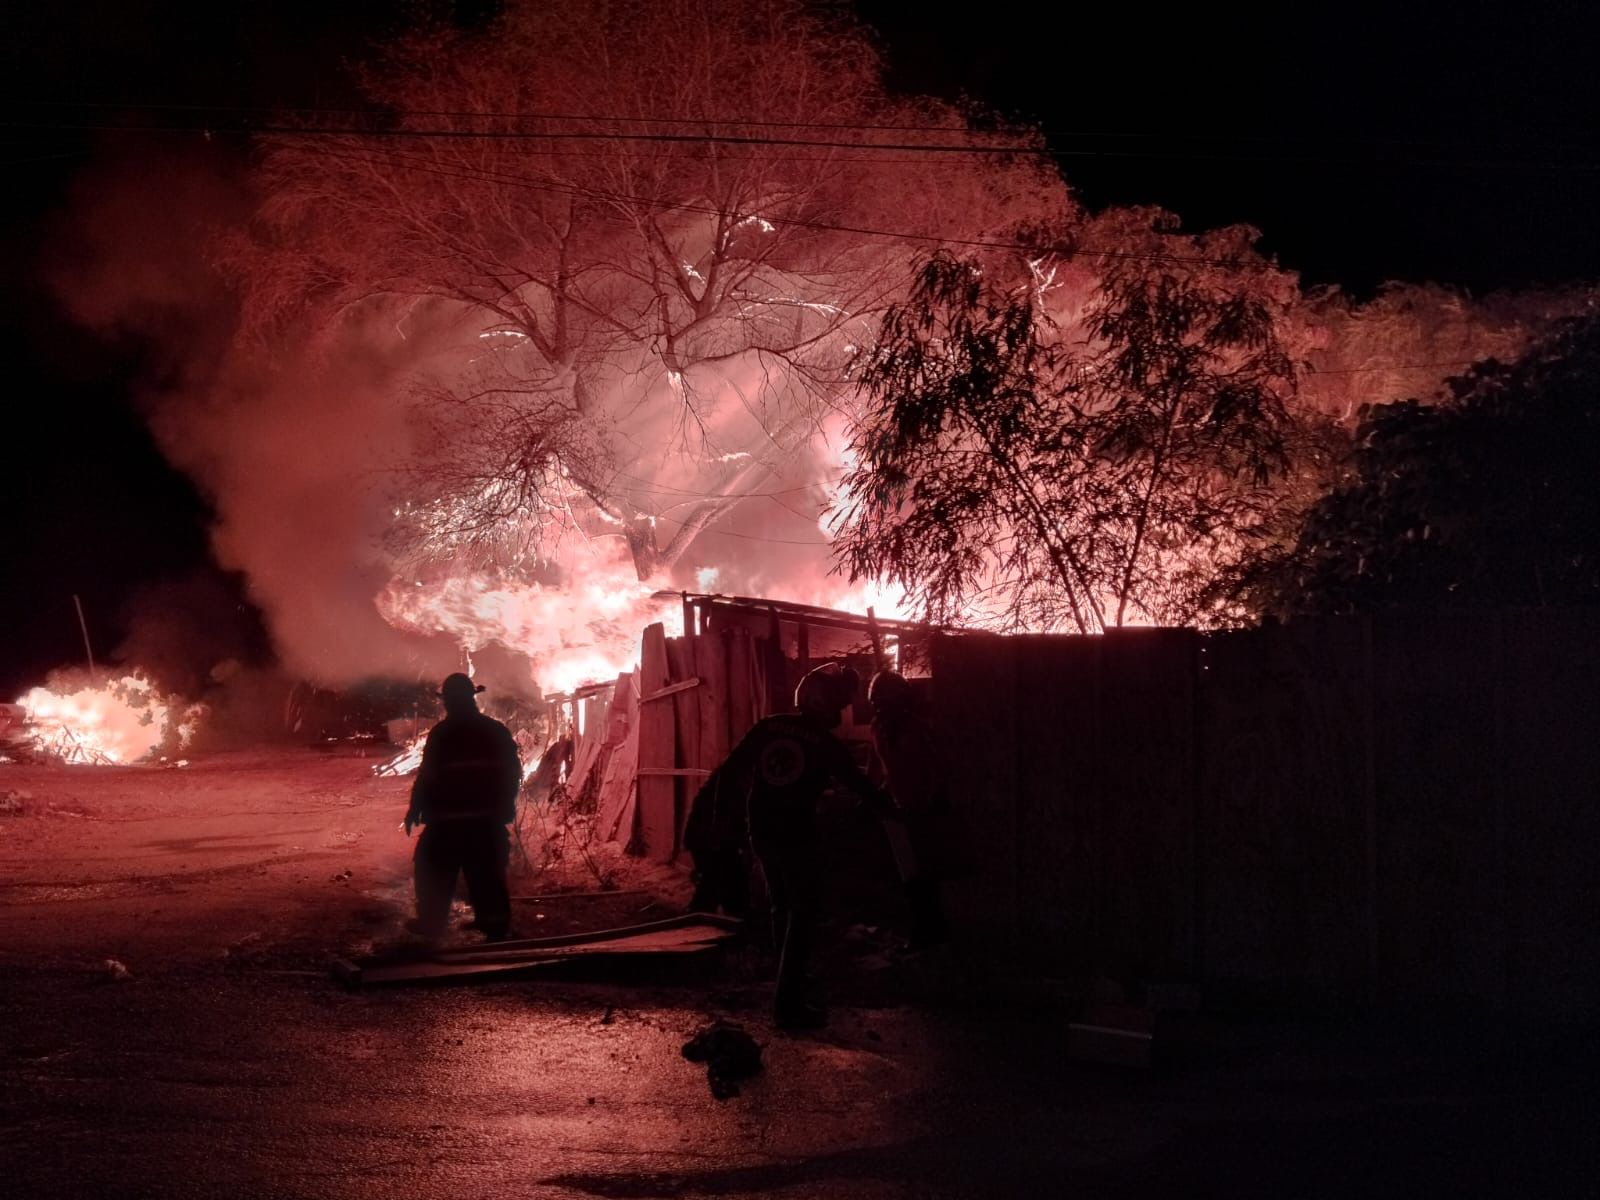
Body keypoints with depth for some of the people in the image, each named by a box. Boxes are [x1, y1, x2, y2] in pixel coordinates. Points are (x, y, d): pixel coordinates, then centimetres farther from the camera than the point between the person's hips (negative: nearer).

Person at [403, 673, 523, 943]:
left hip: (448, 819, -4)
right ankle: (495, 924, 8)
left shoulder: (442, 734, -10)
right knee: (487, 873, 10)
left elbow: (427, 776, -10)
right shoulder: (497, 731, 5)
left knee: (434, 871, 10)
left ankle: (431, 924, 13)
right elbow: (513, 773, 9)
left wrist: (415, 809, 0)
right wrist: (504, 807, 19)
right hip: (489, 818, 4)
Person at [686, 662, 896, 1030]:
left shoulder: (768, 727, 1)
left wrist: (720, 819, 7)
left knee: (782, 909, 21)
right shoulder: (826, 744, -8)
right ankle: (789, 1005, -3)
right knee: (802, 916, 2)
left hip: (760, 833, 5)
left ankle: (789, 988, 32)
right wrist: (892, 808, 19)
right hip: (797, 835, -5)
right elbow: (862, 786, 1)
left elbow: (727, 773, 0)